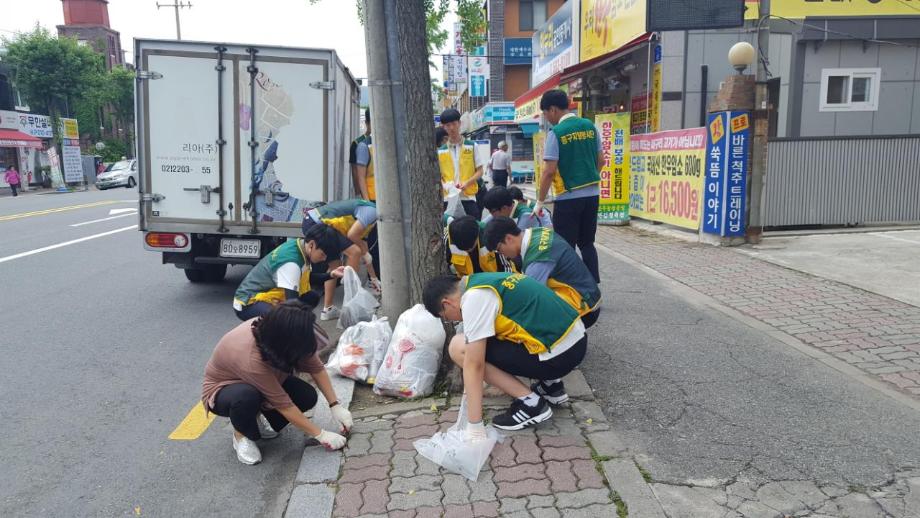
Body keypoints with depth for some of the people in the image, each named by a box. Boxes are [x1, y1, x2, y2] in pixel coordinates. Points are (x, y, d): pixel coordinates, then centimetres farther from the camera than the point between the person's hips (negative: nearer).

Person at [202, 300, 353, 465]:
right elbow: (284, 404, -33)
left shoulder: (279, 332, -26)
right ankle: (241, 434, -7)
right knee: (247, 396, -40)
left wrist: (335, 405, -17)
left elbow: (316, 367, -13)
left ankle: (259, 418, 9)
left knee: (308, 396, -16)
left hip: (265, 381, 6)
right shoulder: (251, 359, -42)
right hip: (222, 390, -6)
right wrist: (320, 435, -25)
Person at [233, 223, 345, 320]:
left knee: (312, 298, 2)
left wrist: (330, 275, -1)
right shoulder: (290, 262, -30)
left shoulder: (298, 246, -4)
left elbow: (308, 279, 14)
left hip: (270, 297, 9)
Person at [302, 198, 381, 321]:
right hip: (317, 224, -11)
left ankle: (327, 309, 19)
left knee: (335, 265, 17)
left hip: (311, 223, 11)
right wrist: (365, 252, 2)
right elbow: (351, 234, -17)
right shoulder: (371, 211, -8)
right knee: (354, 252, -11)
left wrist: (373, 278, 31)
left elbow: (363, 245, 27)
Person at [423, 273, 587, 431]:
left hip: (558, 355, -9)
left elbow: (474, 364, -13)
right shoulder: (485, 281, 16)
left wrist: (474, 427, -9)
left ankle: (530, 402, -3)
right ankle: (550, 385, 19)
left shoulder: (473, 298, -12)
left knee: (459, 348, -5)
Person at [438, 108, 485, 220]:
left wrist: (467, 183, -13)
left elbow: (480, 171, 4)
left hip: (468, 197, -1)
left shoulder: (471, 146, 5)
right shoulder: (440, 151, 8)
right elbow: (438, 176, 10)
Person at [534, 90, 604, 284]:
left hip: (568, 198, -6)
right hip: (592, 194, 6)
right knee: (587, 243, 16)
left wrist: (539, 202, -8)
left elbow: (549, 171, -16)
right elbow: (601, 160, 11)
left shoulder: (556, 133, -12)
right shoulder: (590, 126, 6)